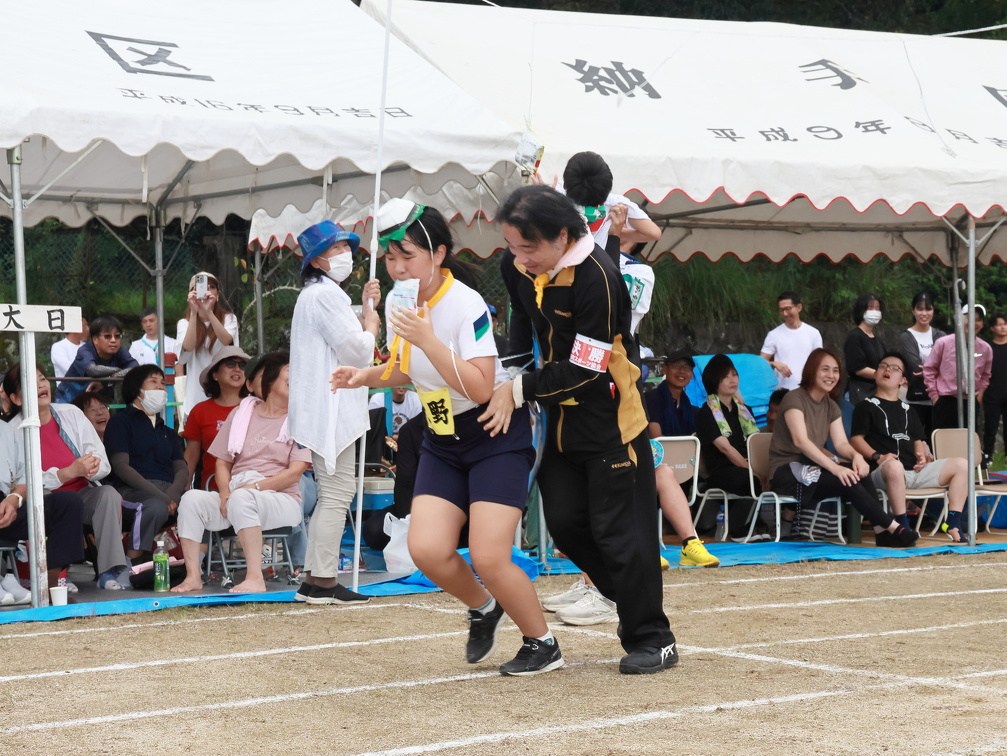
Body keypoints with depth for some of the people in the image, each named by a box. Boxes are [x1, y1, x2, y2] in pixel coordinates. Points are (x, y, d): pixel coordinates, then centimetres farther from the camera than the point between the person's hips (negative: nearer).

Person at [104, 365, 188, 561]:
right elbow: (121, 466, -2)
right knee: (157, 507, -39)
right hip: (133, 491, -5)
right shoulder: (121, 421, 12)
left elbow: (182, 469, 16)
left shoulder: (167, 432, 32)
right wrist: (158, 495, -16)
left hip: (169, 491, 5)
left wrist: (173, 492, -10)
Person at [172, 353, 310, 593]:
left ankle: (255, 578, -40)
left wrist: (254, 487, -15)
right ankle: (193, 576, -23)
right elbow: (222, 462, 14)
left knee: (241, 499, -37)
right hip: (237, 492, 4)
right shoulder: (241, 415, 16)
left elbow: (295, 472, -6)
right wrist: (225, 492, -7)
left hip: (281, 499, -4)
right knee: (192, 498, -22)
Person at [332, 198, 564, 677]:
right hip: (442, 439, 7)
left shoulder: (467, 306, -22)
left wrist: (427, 339, -35)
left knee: (488, 557, -15)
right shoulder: (397, 302, 1)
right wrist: (366, 377, -1)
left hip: (498, 437, -7)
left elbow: (481, 389, -30)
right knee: (426, 550, -10)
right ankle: (483, 609, 21)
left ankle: (543, 644, 9)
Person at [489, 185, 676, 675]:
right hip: (560, 419, 7)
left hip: (609, 419, -7)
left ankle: (651, 639, 7)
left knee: (619, 529, -4)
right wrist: (510, 371, 4)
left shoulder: (596, 277, -27)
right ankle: (629, 599, 26)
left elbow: (585, 369, -25)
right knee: (563, 519, 6)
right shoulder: (516, 267, -5)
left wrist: (520, 390, -21)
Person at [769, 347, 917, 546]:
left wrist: (856, 455, -23)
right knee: (847, 481, -29)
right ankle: (894, 528, -29)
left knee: (860, 472, -22)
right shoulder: (794, 399, -10)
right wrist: (834, 467, -35)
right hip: (787, 473, -7)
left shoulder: (831, 407, 13)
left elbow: (841, 443, 2)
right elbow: (800, 441, -24)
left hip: (812, 468, 7)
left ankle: (882, 531, -28)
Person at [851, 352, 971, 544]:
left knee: (961, 464, -7)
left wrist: (922, 455, 2)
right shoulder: (866, 406, 10)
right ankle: (903, 527, -40)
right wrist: (878, 456, -17)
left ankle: (954, 526, -12)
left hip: (915, 471, 6)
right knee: (894, 465, -43)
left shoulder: (907, 409, 28)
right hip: (882, 471, -6)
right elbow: (856, 439, 0)